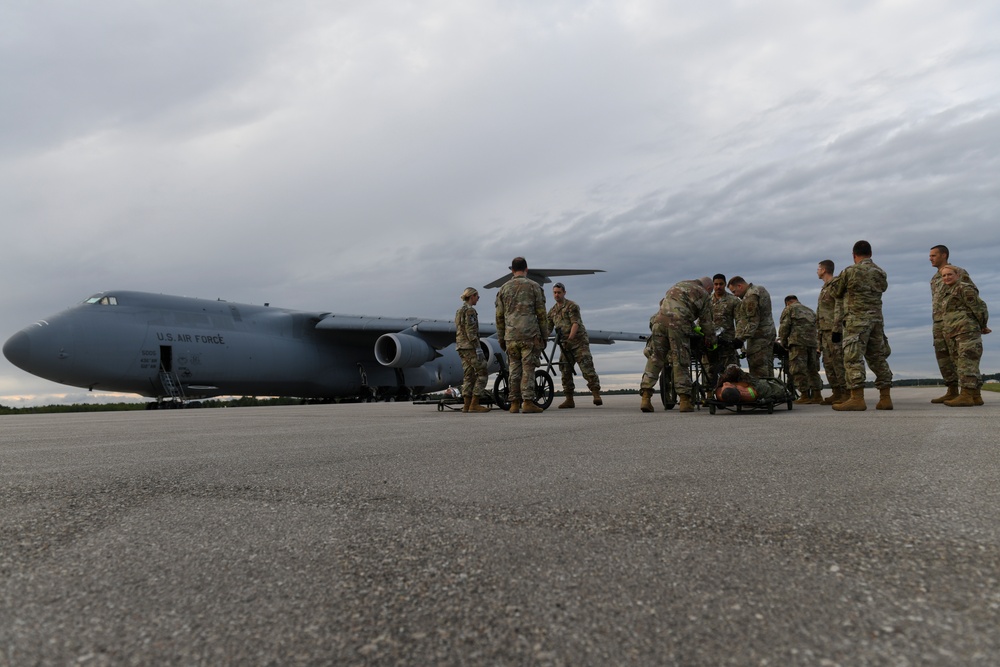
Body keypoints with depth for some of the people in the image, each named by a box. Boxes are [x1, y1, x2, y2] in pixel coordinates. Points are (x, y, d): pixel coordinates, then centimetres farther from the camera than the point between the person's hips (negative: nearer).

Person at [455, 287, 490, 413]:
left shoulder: (459, 311, 18)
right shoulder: (470, 310, -11)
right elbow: (471, 331, -18)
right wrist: (478, 348, -19)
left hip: (461, 346, 9)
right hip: (470, 346, -9)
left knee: (468, 375, 8)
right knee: (482, 374, -6)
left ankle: (466, 405, 5)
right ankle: (474, 404, -9)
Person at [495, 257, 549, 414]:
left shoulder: (504, 288, 10)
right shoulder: (534, 286, 2)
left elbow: (499, 317, 10)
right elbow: (541, 314, -1)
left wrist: (501, 339, 16)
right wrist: (545, 336, 5)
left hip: (511, 336, 3)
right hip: (530, 335, -3)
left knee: (514, 370, 7)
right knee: (528, 369, -3)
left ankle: (514, 404, 7)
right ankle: (528, 402, -6)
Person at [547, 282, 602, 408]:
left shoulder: (572, 306, -3)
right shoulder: (552, 311, 16)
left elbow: (576, 323, -15)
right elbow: (548, 328, 11)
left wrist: (570, 338, -28)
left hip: (579, 342, -6)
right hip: (565, 345, 6)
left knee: (587, 368, -13)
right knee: (565, 371, 4)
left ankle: (596, 395, -13)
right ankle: (569, 399, 9)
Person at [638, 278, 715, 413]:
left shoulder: (680, 284, 30)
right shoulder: (704, 295, 14)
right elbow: (706, 321, 13)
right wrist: (711, 341, 27)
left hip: (660, 320, 5)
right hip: (678, 324, -5)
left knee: (654, 359, 6)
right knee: (681, 363, 1)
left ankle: (645, 398, 1)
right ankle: (684, 400, 3)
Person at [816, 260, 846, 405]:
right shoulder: (825, 287, 22)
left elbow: (840, 308, -16)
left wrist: (836, 329, -22)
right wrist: (819, 330, 21)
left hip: (833, 330, -10)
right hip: (824, 330, 10)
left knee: (838, 361, -11)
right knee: (828, 362, 8)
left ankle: (846, 393, -10)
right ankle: (836, 393, 12)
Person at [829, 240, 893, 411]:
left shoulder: (850, 271, -5)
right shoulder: (880, 272, 10)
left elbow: (835, 292, 5)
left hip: (857, 320, -6)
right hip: (877, 319, 6)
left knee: (853, 358, -7)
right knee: (878, 358, 10)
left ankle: (857, 398, -12)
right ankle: (885, 398, 11)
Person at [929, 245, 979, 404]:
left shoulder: (958, 272, -1)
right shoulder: (934, 279, 22)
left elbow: (973, 291, -7)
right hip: (938, 322, 7)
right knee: (943, 356, 2)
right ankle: (952, 391, 4)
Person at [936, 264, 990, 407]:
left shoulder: (964, 288, -4)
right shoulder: (946, 291, 20)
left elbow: (979, 307, -6)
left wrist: (983, 326, 2)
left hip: (967, 331, -9)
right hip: (953, 335, 9)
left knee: (967, 363, -12)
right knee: (958, 363, 6)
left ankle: (967, 395, -17)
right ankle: (976, 396, 11)